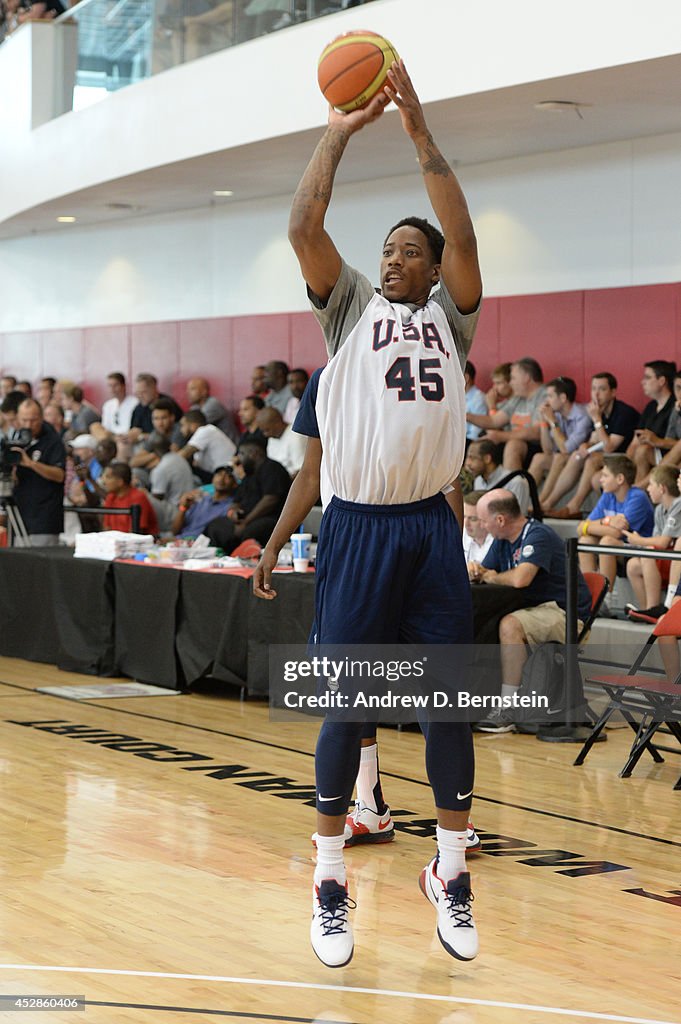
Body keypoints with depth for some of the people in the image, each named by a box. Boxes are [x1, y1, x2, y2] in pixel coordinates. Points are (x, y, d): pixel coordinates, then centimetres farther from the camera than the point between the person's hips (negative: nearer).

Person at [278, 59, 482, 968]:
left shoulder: (450, 316, 11)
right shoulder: (350, 307, 11)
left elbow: (464, 238, -5)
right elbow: (303, 227, -3)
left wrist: (419, 131, -8)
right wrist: (340, 132, 0)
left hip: (430, 526, 1)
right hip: (357, 525, -1)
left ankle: (450, 875, 17)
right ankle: (330, 882, 11)